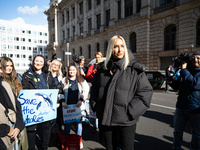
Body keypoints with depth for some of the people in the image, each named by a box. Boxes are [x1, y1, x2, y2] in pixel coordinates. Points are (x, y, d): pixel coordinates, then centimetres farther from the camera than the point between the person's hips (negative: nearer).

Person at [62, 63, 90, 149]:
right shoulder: (64, 80, 6)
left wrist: (81, 100, -13)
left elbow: (86, 91, -1)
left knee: (79, 122, 9)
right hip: (67, 105, 0)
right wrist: (63, 101, -9)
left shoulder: (81, 80, 5)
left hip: (78, 105, 0)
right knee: (67, 122, 9)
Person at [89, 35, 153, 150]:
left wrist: (130, 111, -13)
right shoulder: (103, 69, 4)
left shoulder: (134, 69, -9)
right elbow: (94, 88, 16)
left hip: (126, 121, -3)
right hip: (105, 119, 4)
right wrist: (96, 106, 6)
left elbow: (146, 91, -9)